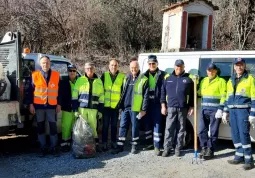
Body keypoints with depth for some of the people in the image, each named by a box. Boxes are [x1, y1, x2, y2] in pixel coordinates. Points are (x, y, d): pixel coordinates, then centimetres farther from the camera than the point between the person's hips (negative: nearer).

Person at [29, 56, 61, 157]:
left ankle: (54, 148, 13)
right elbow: (31, 91, 3)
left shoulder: (56, 75, 4)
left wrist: (59, 104, 4)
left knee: (53, 127, 2)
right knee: (40, 127, 7)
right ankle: (43, 148, 18)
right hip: (39, 105, 0)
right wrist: (31, 104, -2)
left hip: (52, 105, 0)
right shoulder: (35, 75, 1)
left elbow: (59, 91, 7)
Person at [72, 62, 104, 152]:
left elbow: (101, 97, 12)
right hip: (81, 108, -1)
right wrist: (75, 109, -5)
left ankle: (96, 144, 14)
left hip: (93, 109, 1)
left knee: (93, 127, 4)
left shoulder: (99, 81, 10)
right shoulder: (80, 80, 4)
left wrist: (100, 111, 7)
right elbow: (74, 95, 2)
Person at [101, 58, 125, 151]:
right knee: (105, 125, 5)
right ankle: (104, 143, 13)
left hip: (116, 105, 0)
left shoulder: (122, 77, -1)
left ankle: (113, 142, 22)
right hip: (106, 105, 0)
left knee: (114, 125, 11)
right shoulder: (104, 75, 1)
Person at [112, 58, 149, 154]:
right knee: (123, 126, 7)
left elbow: (146, 95, -7)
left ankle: (134, 146, 17)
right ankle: (120, 146, 13)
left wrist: (144, 109, -11)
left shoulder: (144, 79, -4)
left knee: (135, 127, 5)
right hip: (125, 107, 5)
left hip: (135, 108, -5)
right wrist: (121, 105, 13)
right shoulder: (127, 78, 13)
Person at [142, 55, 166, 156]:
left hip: (157, 104, -4)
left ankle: (157, 146, 1)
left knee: (157, 124, -3)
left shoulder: (162, 75, -1)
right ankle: (148, 143, 27)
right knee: (147, 123, 12)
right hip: (147, 103, 4)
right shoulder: (145, 75, 11)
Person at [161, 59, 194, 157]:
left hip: (183, 108, 0)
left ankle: (178, 148, 15)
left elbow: (192, 94, 6)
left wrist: (191, 107, 0)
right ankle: (167, 148, 4)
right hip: (171, 107, 0)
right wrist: (163, 105, 2)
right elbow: (163, 92, 9)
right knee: (169, 128, -2)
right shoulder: (168, 78, 10)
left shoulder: (188, 79, 6)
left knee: (181, 129, 6)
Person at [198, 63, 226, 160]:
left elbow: (223, 97, -7)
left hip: (215, 110, -5)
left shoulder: (221, 81, -2)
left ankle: (210, 150, 9)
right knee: (202, 130, 5)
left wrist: (220, 109, -15)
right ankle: (204, 148, 18)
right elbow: (199, 93, 22)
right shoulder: (203, 81, 15)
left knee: (213, 132, 0)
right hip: (204, 110, 5)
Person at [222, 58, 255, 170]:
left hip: (243, 110, -6)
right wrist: (225, 112, 15)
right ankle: (239, 156, 18)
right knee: (235, 135, 8)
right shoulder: (230, 81, 17)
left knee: (244, 134, -11)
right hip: (232, 111, 6)